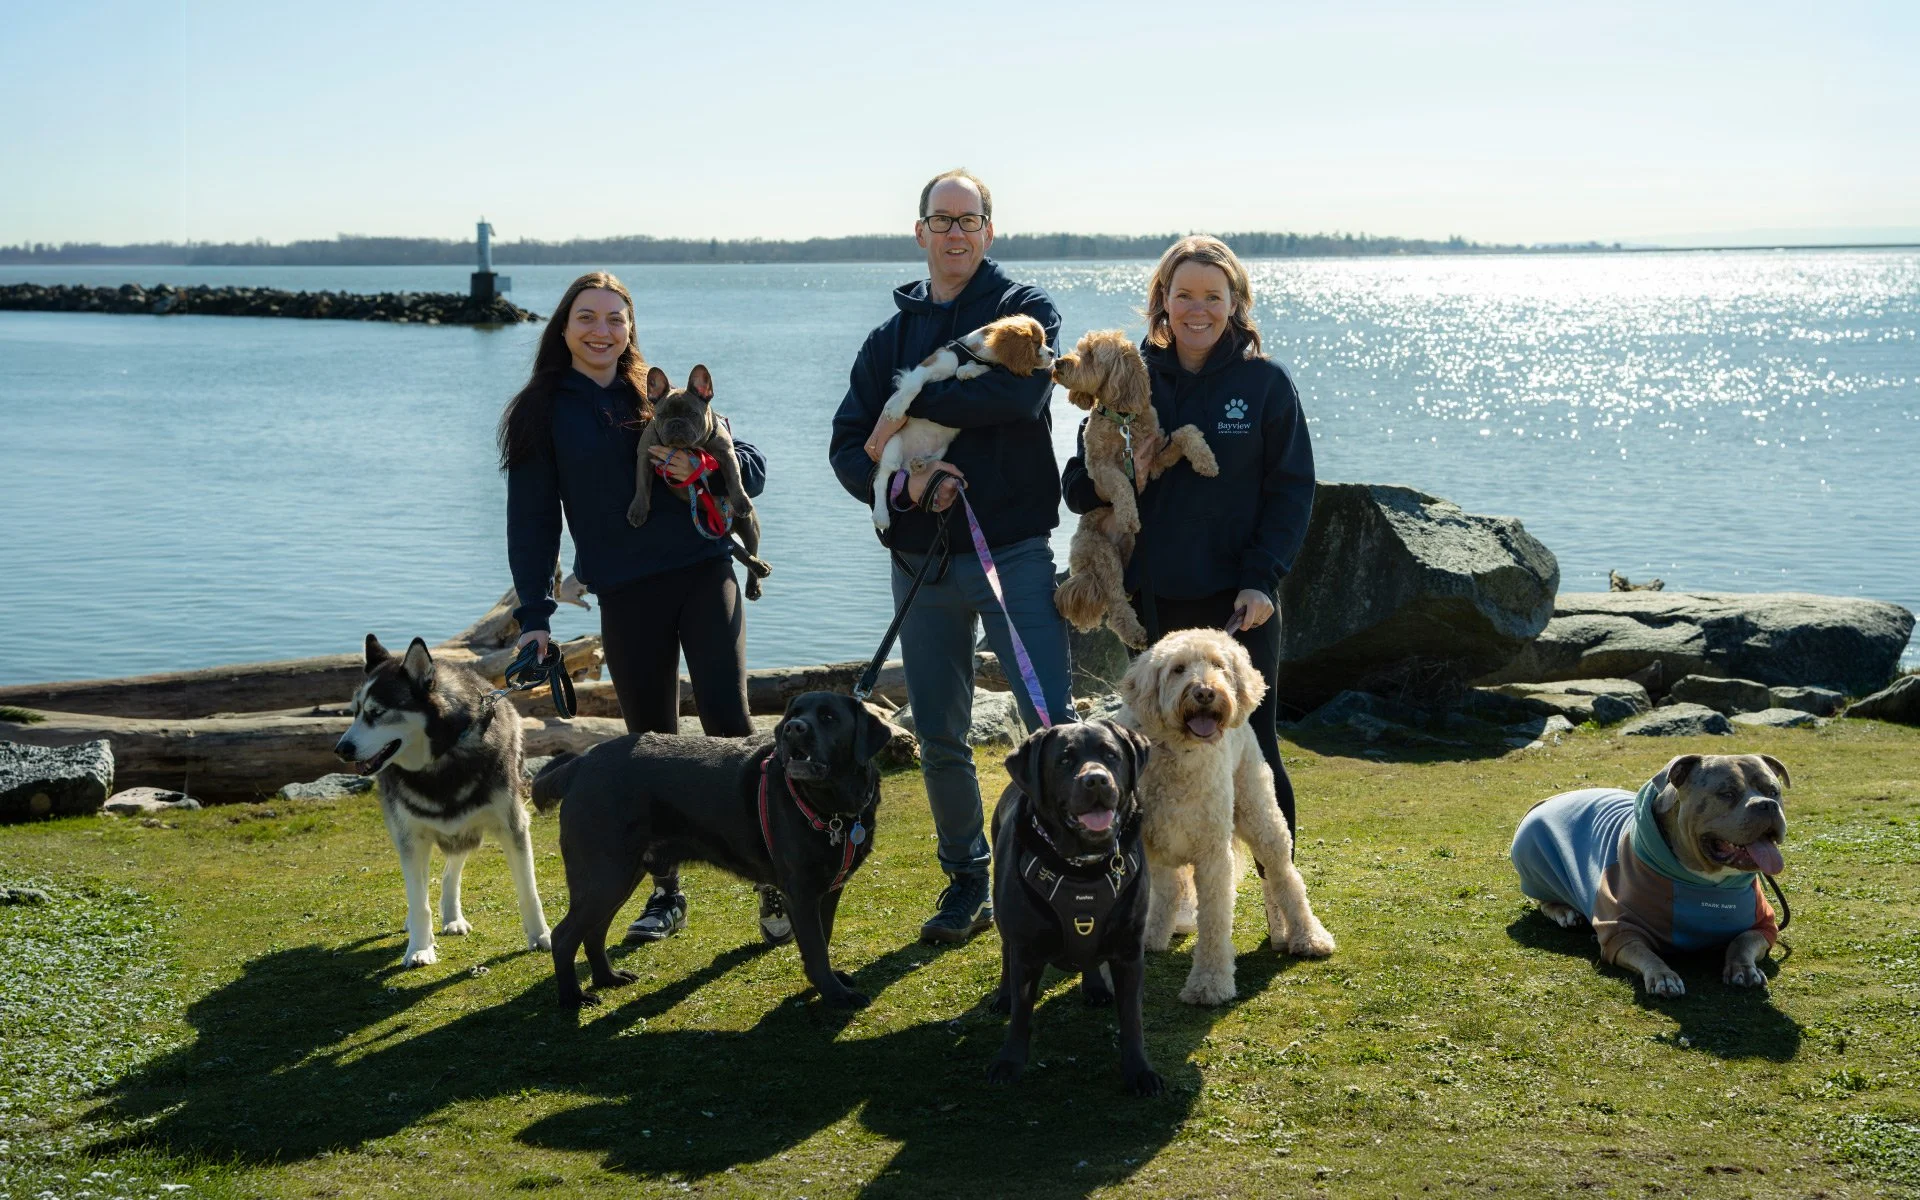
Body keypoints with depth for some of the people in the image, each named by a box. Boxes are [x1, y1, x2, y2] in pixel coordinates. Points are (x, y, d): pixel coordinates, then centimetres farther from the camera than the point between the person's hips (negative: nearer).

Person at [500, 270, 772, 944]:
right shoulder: (542, 413, 7)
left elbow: (753, 468, 10)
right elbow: (532, 519, 6)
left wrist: (702, 467, -12)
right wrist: (534, 616, -2)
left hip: (704, 576, 0)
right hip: (626, 597, 0)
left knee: (727, 717, -10)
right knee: (651, 743, 6)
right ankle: (667, 894, 18)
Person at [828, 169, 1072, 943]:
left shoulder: (1024, 308, 2)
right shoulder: (891, 337, 13)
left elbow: (1021, 391, -20)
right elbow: (847, 449, 6)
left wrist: (909, 413, -13)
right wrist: (901, 481, -15)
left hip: (1013, 552, -4)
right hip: (920, 559, 4)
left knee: (1051, 722, -10)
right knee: (938, 738, 10)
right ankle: (967, 883, 24)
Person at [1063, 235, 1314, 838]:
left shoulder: (1265, 382, -1)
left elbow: (1292, 488, -2)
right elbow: (1078, 487, 7)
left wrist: (1262, 578, -12)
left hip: (1238, 601, -3)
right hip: (1152, 601, 3)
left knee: (1251, 747, 1)